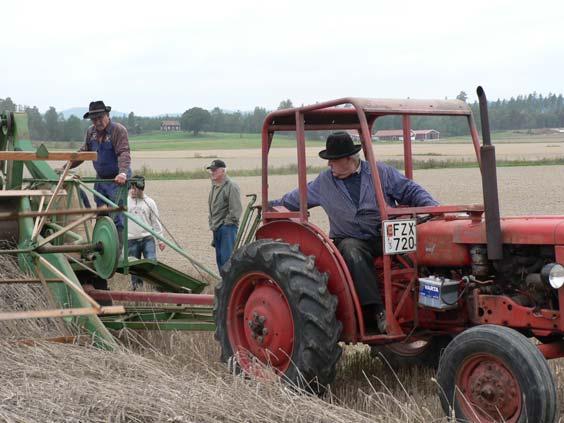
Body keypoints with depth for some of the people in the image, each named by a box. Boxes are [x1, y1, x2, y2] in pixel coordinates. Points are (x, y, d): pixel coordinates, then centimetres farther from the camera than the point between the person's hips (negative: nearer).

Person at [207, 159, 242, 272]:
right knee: (220, 258, 13)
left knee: (226, 257, -12)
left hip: (227, 228, -9)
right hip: (217, 228, 9)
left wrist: (228, 223, -15)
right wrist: (212, 223, 18)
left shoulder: (231, 186, -12)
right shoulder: (214, 186, 16)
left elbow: (236, 209, -17)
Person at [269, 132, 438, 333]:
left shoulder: (381, 172, 5)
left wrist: (433, 207, -8)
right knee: (353, 252, -36)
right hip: (350, 239, 1)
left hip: (386, 236, 0)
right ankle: (377, 310, -40)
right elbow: (298, 198, 27)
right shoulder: (323, 181, 12)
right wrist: (272, 204, 30)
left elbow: (411, 192, 6)